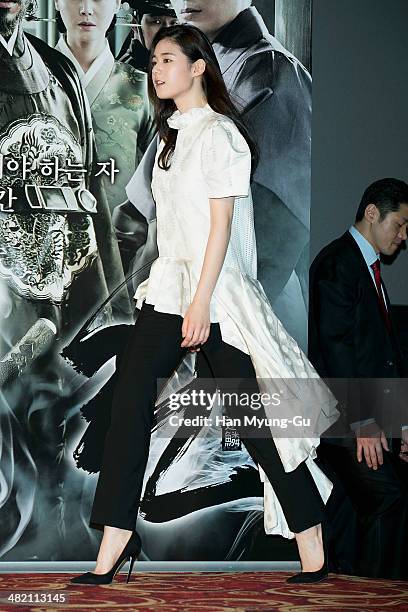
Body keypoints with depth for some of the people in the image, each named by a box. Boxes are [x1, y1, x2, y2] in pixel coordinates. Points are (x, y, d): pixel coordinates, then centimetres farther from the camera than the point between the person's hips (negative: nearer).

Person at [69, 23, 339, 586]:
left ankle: (314, 557, 7)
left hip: (216, 287, -8)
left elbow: (221, 221, -14)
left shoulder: (218, 132, -8)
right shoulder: (174, 135, 18)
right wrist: (185, 304, 17)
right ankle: (112, 551, -1)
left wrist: (201, 302, -19)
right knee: (129, 406, -2)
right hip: (169, 287, 8)